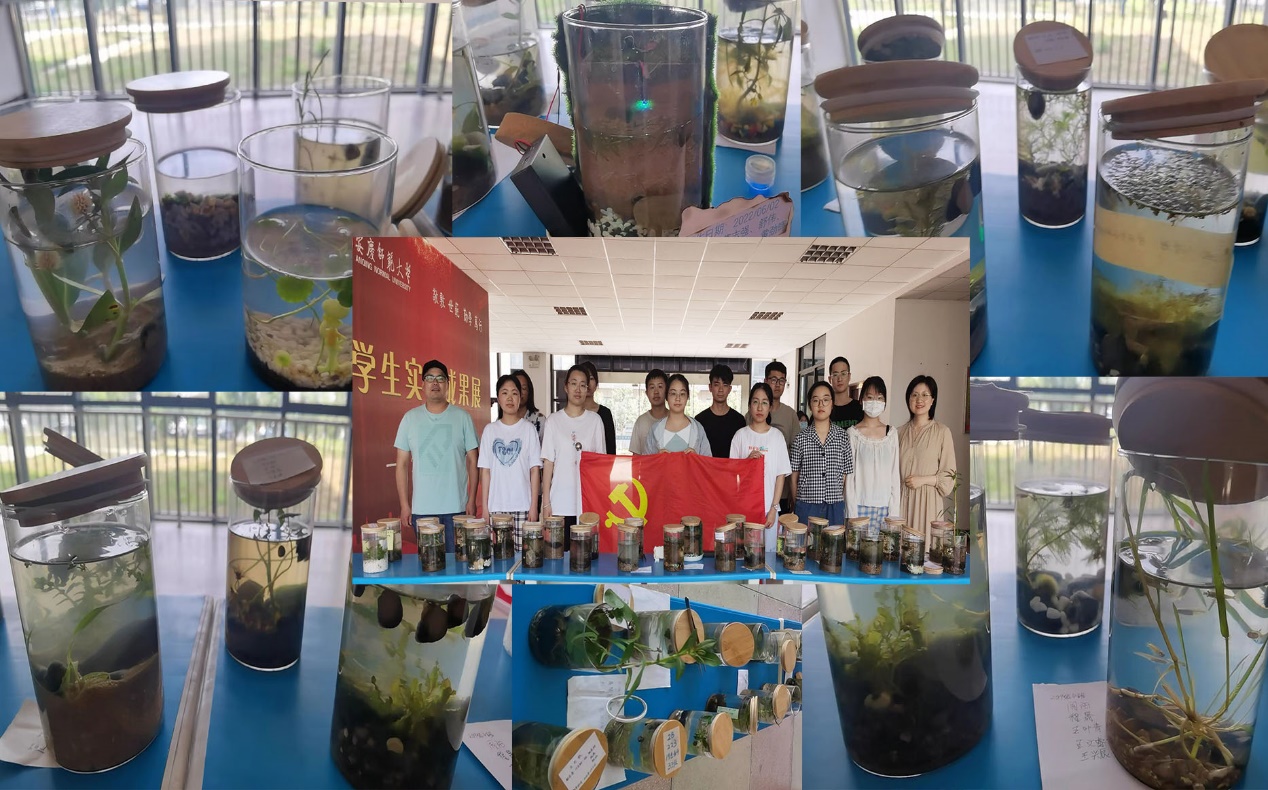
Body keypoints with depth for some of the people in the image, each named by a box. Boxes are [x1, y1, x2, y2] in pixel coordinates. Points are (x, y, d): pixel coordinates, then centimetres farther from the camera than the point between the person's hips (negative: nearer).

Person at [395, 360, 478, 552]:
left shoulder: (462, 417, 1)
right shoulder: (410, 418, 4)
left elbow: (472, 461, 4)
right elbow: (402, 464, 5)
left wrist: (472, 500, -2)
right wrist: (404, 504, 1)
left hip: (456, 508, -1)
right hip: (421, 509, 1)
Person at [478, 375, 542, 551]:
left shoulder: (529, 429, 2)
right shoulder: (490, 430, 7)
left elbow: (535, 470, 1)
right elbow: (485, 471, 7)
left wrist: (534, 506, -4)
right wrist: (484, 507, 2)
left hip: (522, 506, -1)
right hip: (496, 506, 1)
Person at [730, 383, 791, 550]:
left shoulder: (777, 436, 2)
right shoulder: (741, 435, 2)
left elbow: (781, 475, 3)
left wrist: (774, 508, -4)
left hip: (768, 509, 0)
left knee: (768, 549, 0)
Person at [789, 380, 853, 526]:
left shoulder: (843, 437, 4)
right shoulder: (801, 438, 1)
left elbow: (846, 476, 6)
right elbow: (794, 477, 5)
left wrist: (842, 504, 3)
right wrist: (797, 506, 4)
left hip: (835, 508, 1)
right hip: (807, 507, -1)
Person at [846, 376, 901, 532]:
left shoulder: (891, 433, 8)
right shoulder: (853, 433, 0)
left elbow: (895, 474, 8)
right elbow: (849, 475, -1)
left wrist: (894, 510, 1)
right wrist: (852, 513, -6)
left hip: (885, 508, 3)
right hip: (861, 506, -2)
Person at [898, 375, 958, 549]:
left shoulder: (942, 432, -4)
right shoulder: (901, 432, 9)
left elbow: (950, 475, -2)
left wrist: (923, 480, -13)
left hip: (928, 500, -3)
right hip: (902, 498, 4)